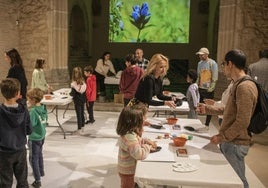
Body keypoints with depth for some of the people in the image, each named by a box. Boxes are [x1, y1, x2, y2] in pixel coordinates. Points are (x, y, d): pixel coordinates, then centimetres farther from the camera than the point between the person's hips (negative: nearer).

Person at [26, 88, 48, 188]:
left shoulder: (33, 111, -25)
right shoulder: (43, 108, -2)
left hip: (34, 138, -8)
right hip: (42, 136, 8)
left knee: (33, 159, 5)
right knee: (39, 154, 27)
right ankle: (41, 172, 46)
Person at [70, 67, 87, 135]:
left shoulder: (74, 83, -18)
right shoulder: (83, 82, 0)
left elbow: (73, 93, -15)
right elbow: (84, 91, 4)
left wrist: (70, 93, 4)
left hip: (77, 100, -6)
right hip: (83, 99, 6)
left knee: (79, 115, 0)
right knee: (82, 114, 16)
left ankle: (79, 130, 6)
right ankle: (82, 127, 28)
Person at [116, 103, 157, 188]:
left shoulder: (131, 132, -3)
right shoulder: (129, 137, -34)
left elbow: (137, 141, 17)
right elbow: (139, 154, -38)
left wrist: (146, 141, 0)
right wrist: (147, 147, -21)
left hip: (130, 168, 9)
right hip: (128, 171, -9)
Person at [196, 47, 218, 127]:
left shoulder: (212, 63, -10)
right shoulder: (200, 63, 10)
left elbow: (215, 77, -13)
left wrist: (211, 88, -16)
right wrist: (197, 85, 11)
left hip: (208, 89, -6)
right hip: (200, 88, 6)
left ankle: (207, 124, 13)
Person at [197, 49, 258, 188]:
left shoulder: (245, 87, -21)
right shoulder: (237, 84, 12)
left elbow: (243, 122, -24)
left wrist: (222, 137, -16)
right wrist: (207, 109, 20)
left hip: (235, 144, -10)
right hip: (229, 141, 10)